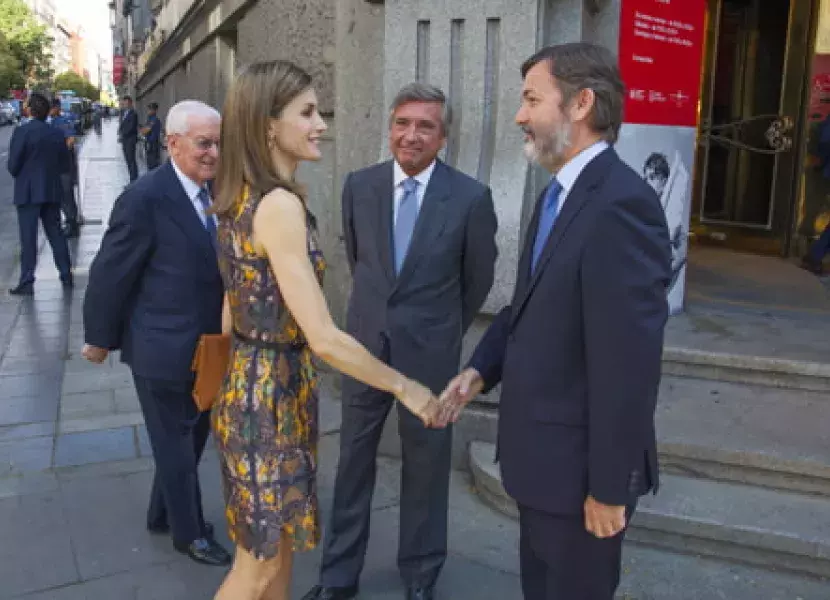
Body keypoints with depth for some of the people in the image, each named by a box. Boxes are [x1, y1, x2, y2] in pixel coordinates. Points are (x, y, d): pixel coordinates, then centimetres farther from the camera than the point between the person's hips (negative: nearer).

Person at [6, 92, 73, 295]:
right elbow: (64, 164, 8)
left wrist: (21, 177, 8)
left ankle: (26, 282, 0)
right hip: (52, 192, 5)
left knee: (28, 238, -1)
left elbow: (13, 165, -11)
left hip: (28, 192, -5)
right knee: (56, 233, 14)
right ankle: (66, 275, 18)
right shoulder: (57, 134, 3)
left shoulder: (22, 132, -12)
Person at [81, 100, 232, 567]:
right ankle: (190, 533, 33)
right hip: (163, 348, -7)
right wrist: (101, 338, -4)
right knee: (174, 442, 12)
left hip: (207, 347, 8)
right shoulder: (145, 199, -22)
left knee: (195, 435, 23)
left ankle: (163, 515, 46)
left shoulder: (215, 192, 0)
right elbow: (110, 274, -14)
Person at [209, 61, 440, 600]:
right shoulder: (280, 204, -23)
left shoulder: (241, 196, 6)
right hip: (274, 394, -9)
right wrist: (404, 386, -15)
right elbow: (323, 338, -26)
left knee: (280, 546, 22)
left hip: (252, 383, 9)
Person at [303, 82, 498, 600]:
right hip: (366, 344, 3)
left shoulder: (470, 197, -12)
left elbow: (479, 278, 2)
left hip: (430, 352, -2)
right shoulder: (359, 186, -3)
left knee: (426, 465, 13)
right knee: (354, 460, 13)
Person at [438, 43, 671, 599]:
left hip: (580, 459, -9)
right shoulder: (557, 195, 8)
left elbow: (628, 362, -26)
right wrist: (481, 369, 0)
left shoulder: (620, 203, -25)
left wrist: (610, 485, -21)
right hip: (544, 449, 9)